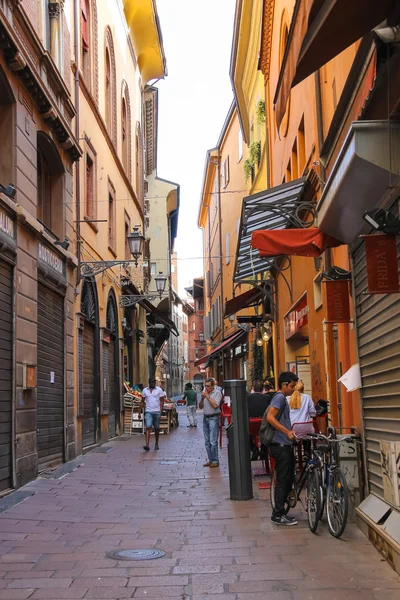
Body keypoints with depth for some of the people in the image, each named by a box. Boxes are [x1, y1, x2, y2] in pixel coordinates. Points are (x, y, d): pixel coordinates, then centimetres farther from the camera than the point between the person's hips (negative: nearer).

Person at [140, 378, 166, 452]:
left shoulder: (159, 390, 1)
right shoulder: (145, 390, 6)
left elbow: (161, 401, 0)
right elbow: (142, 402, 11)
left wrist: (160, 412, -10)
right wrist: (140, 412, 6)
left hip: (157, 412, 0)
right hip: (148, 412, 0)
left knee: (156, 428, 9)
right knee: (148, 428, -13)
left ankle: (156, 444, 26)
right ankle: (147, 445, -21)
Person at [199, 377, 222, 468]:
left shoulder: (217, 393, -5)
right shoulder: (205, 392, 12)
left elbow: (215, 405, -17)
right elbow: (200, 407, 11)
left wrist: (208, 396, -13)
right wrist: (202, 398, -5)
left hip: (213, 418, -7)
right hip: (205, 418, 7)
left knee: (213, 441, -9)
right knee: (207, 442, 9)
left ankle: (215, 461, -4)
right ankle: (210, 459, 16)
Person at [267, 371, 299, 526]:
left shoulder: (282, 398, 19)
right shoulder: (280, 397, -11)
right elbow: (270, 417, -24)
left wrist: (292, 431, 22)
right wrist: (287, 431, -25)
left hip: (285, 445, 10)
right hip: (281, 445, -10)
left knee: (287, 479, 13)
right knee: (283, 480, -6)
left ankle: (279, 513, 19)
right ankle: (278, 515, 0)